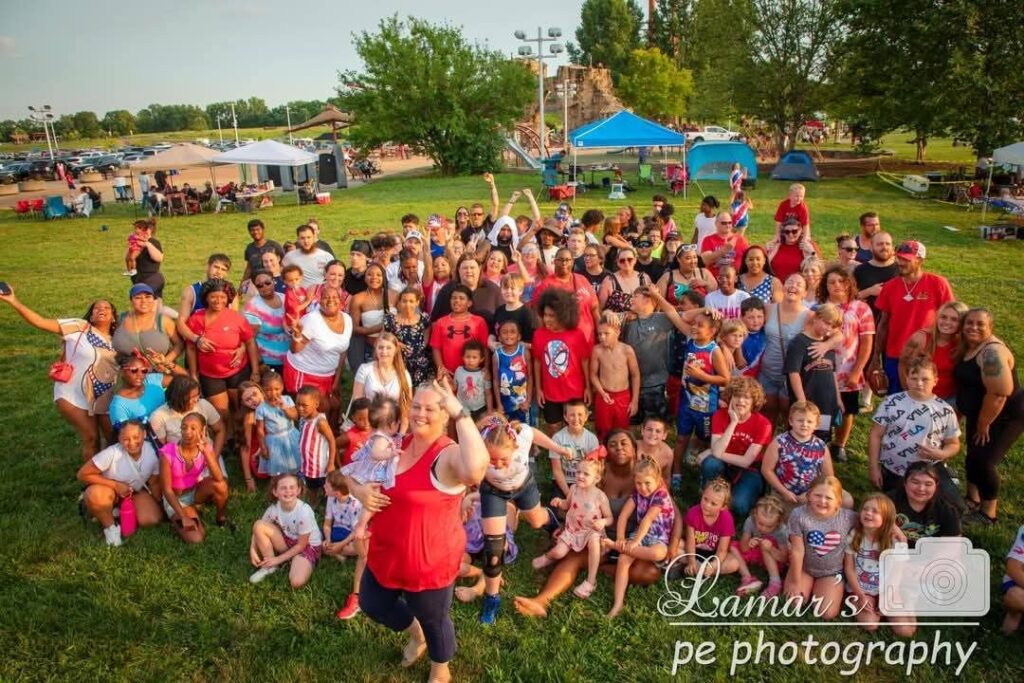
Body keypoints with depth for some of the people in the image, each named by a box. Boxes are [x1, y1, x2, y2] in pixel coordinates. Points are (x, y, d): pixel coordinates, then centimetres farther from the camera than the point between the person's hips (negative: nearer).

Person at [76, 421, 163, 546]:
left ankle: (120, 512, 9)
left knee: (153, 519, -19)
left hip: (134, 492, 4)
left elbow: (154, 482, -5)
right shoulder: (112, 453, -32)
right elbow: (83, 474, -26)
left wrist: (160, 506, -9)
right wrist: (115, 485, -29)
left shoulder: (152, 452, -20)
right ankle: (110, 526, -9)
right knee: (97, 496, -39)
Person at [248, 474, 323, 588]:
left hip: (308, 546, -5)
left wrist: (278, 559, -15)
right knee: (258, 525, -19)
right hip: (287, 541, 5)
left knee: (296, 582, -30)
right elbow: (258, 529, 0)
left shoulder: (304, 512, -31)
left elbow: (301, 545, -19)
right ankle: (269, 566, -4)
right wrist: (253, 550, -13)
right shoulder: (274, 507, -17)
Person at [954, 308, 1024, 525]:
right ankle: (972, 500, 34)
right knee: (973, 456, 16)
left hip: (1004, 417, -9)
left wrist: (983, 425, -19)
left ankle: (988, 514, 6)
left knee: (984, 461, -10)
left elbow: (999, 393, -29)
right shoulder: (967, 347, 2)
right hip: (978, 415, 9)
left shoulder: (992, 352, -26)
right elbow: (965, 381, 13)